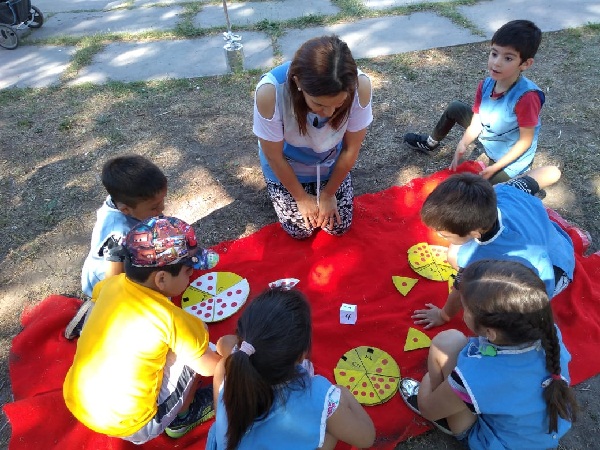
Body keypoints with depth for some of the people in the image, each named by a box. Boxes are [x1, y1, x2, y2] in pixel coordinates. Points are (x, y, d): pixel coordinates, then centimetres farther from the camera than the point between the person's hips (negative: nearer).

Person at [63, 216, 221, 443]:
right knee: (195, 345, 1)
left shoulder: (111, 284, -8)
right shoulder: (172, 320, -25)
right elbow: (209, 368, -12)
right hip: (130, 428, -6)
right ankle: (182, 418, 19)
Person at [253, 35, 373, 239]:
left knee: (339, 227, 11)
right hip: (287, 167, -1)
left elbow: (351, 149, -16)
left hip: (331, 164, 2)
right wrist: (301, 197, -8)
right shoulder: (270, 92, -40)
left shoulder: (360, 85, -34)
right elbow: (274, 156, -22)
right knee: (300, 230, 6)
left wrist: (328, 193, -5)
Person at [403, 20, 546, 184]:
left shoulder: (526, 97, -34)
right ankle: (430, 143, 34)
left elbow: (525, 141, -26)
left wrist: (495, 167, -28)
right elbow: (476, 122, -9)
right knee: (455, 108, 9)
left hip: (511, 157, -6)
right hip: (489, 138, 6)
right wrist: (462, 144, -27)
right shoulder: (485, 85, -15)